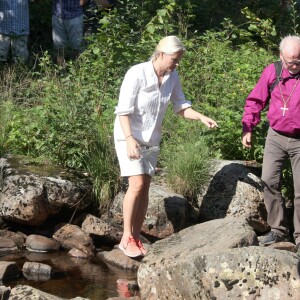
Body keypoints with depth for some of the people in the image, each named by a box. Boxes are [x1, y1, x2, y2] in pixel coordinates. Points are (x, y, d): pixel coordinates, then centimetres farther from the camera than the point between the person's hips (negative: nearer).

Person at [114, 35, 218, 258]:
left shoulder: (172, 77, -2)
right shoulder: (137, 74, -20)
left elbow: (181, 106, 5)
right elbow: (123, 111, -20)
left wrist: (201, 117, -12)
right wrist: (130, 139, -29)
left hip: (151, 139, 6)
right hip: (129, 136, -6)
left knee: (145, 188, 4)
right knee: (137, 185, -15)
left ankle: (136, 237, 12)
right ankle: (126, 238, -5)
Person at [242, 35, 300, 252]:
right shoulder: (272, 72, -3)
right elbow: (255, 101, 6)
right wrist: (247, 128, -2)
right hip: (275, 137, 3)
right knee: (269, 182, 0)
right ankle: (278, 230, 12)